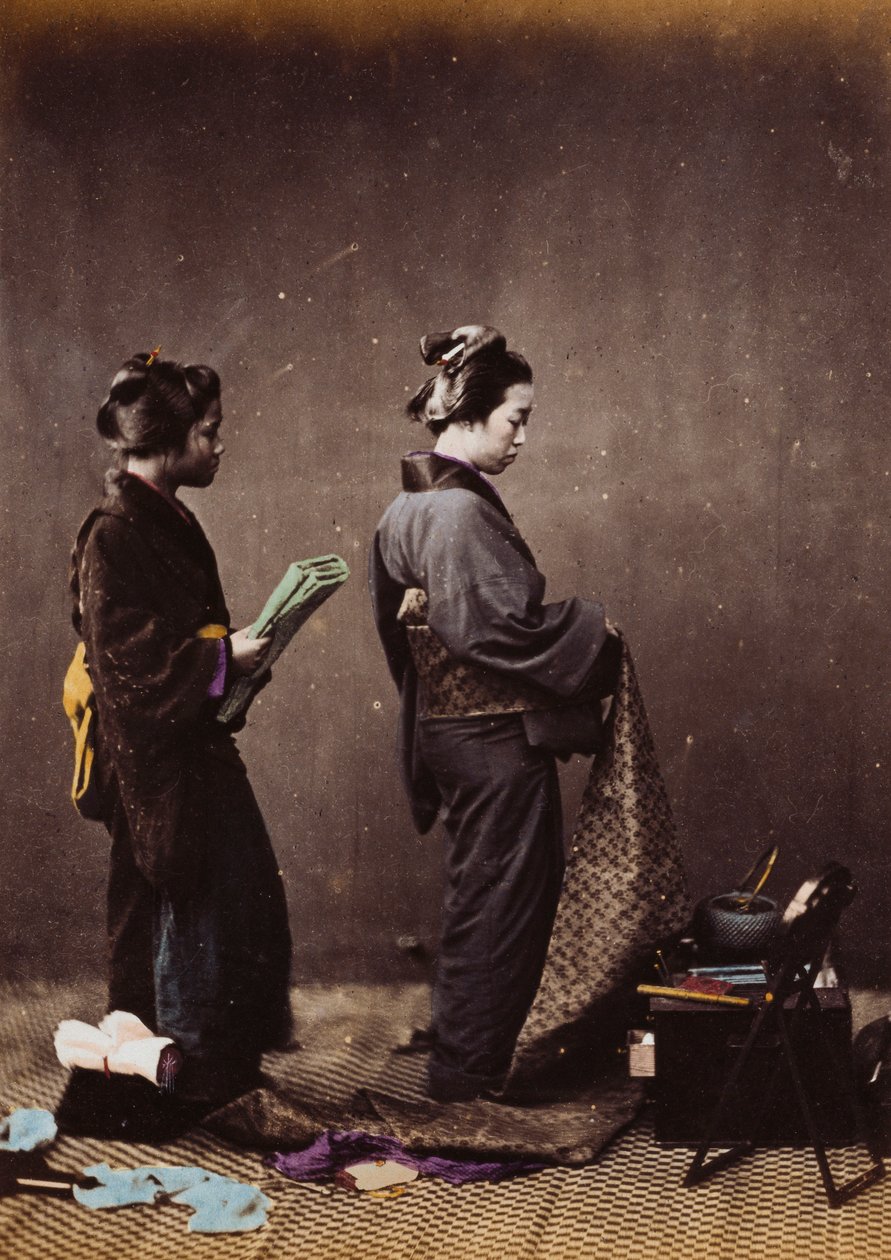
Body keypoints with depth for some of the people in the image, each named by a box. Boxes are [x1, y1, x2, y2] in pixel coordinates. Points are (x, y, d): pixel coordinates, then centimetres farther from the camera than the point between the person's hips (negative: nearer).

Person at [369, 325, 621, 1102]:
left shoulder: (410, 508, 11)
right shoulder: (461, 510, -19)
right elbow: (497, 628, -23)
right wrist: (592, 633, -10)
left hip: (449, 730, 10)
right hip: (497, 743, -10)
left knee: (484, 901, 18)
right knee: (499, 903, 1)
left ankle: (464, 1061, 28)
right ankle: (466, 1073, 12)